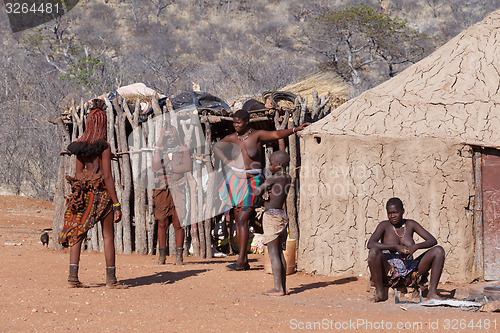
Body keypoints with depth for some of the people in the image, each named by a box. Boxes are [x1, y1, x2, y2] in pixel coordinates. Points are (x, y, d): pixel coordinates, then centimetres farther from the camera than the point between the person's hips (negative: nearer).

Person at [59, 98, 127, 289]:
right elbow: (107, 177, -14)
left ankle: (73, 277, -1)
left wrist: (78, 194, 18)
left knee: (77, 233, 6)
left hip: (84, 193, 5)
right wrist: (116, 204, -12)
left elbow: (78, 174, 9)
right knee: (108, 236, 4)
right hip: (102, 194, -5)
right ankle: (111, 280, 5)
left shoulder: (80, 146, 5)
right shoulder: (104, 147, -12)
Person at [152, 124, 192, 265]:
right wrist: (158, 149, -3)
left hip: (178, 188, -2)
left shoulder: (183, 150, 8)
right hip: (162, 188, 2)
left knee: (178, 223, -5)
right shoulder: (160, 150, 14)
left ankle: (179, 255, -2)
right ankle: (162, 255, 4)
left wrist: (169, 168, -5)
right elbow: (155, 167, 0)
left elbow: (187, 166, -5)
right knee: (162, 223, -1)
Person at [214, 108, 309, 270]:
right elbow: (216, 147, 22)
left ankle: (241, 261, -16)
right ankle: (245, 261, 11)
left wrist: (295, 129, -35)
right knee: (238, 221, 5)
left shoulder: (257, 135, -8)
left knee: (242, 221, -14)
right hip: (236, 179, 5)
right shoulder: (232, 138, 5)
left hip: (251, 181, -5)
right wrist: (227, 162, 8)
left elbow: (276, 134, -21)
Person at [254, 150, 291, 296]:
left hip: (272, 215, -8)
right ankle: (283, 287, 10)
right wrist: (266, 192, 0)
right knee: (279, 253, 11)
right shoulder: (288, 178, 11)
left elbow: (256, 192, -12)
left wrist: (263, 191, 9)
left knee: (273, 252, -9)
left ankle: (278, 288, -13)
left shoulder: (274, 179, -13)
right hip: (282, 215, 8)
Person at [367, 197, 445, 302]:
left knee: (439, 251, -10)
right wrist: (396, 247, -24)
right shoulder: (384, 226, 1)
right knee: (374, 251, -32)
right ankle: (380, 292, -20)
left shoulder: (410, 225, 10)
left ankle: (432, 292, -16)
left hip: (410, 274, 3)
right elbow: (370, 244, -15)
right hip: (390, 272, -3)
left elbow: (432, 240, 4)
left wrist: (416, 246, -17)